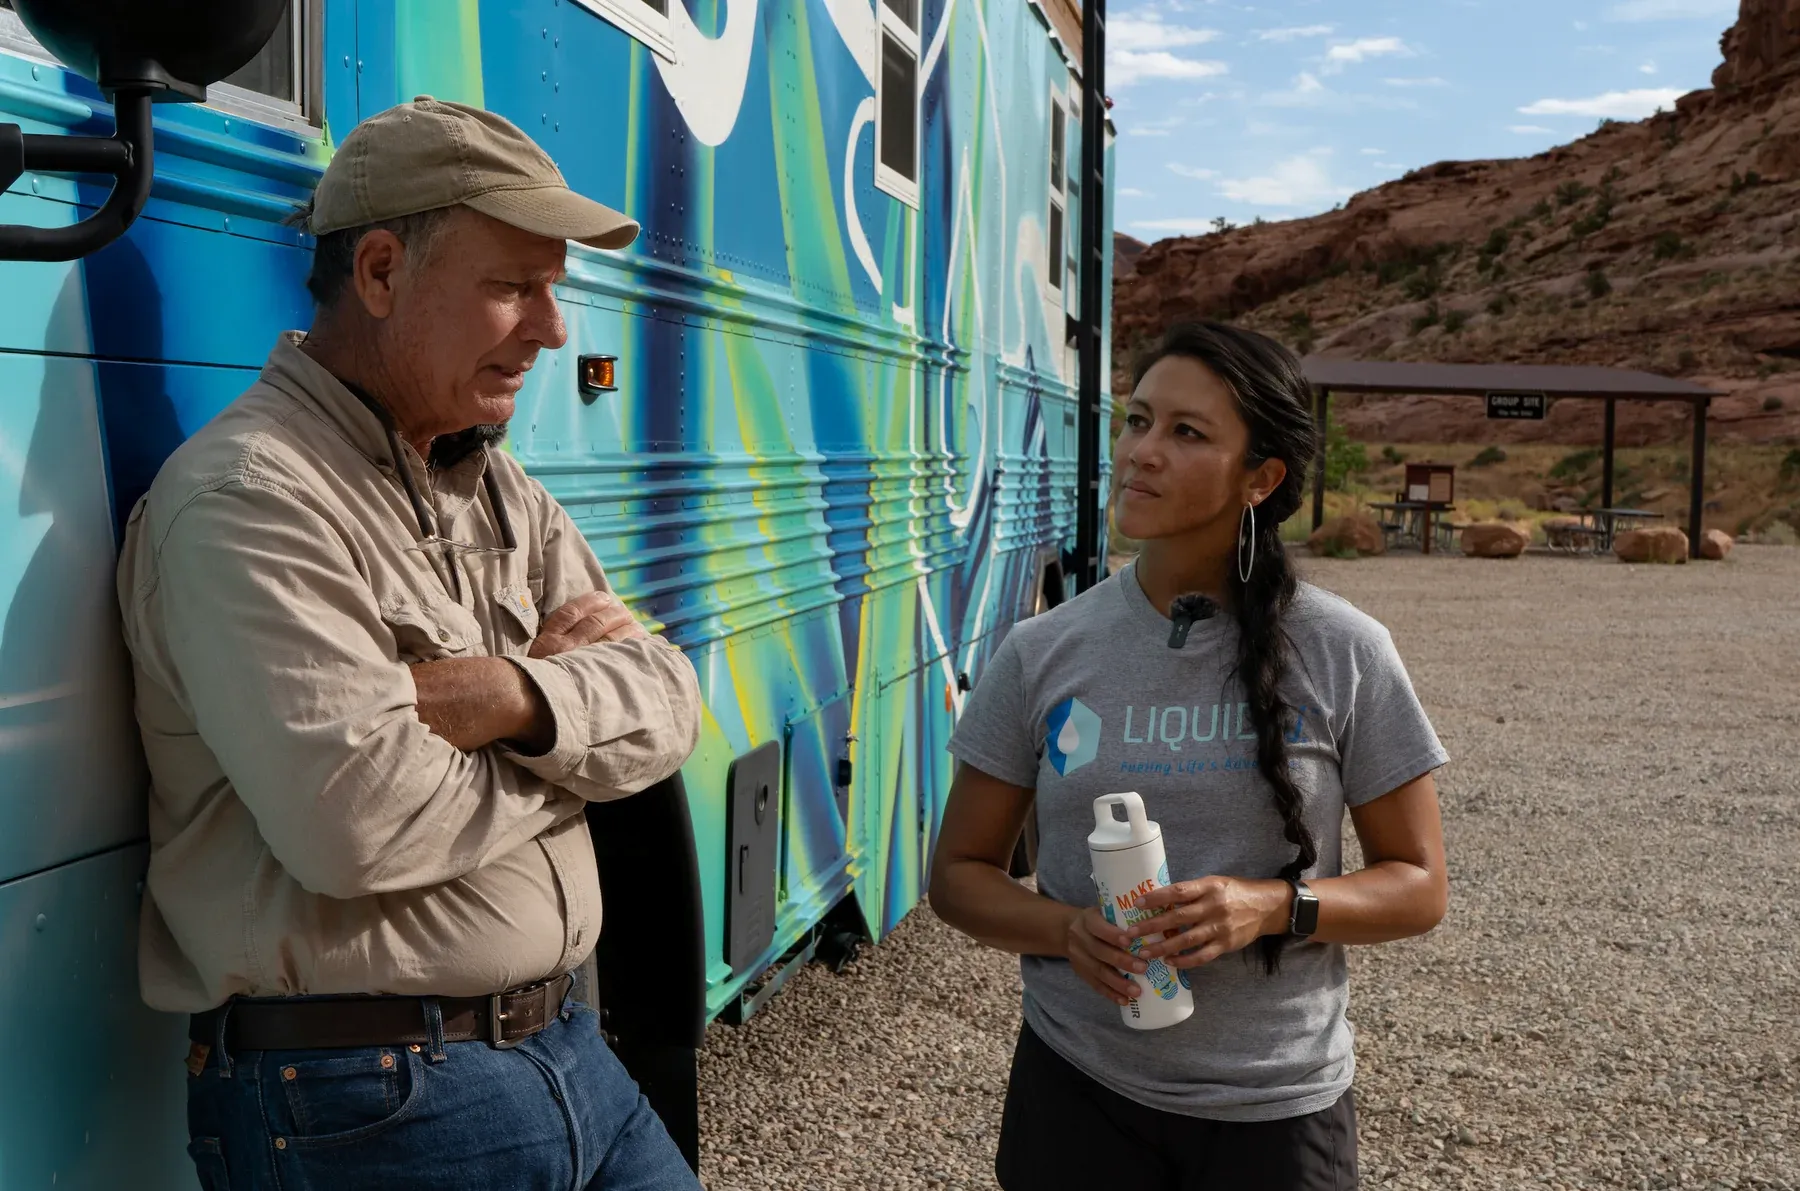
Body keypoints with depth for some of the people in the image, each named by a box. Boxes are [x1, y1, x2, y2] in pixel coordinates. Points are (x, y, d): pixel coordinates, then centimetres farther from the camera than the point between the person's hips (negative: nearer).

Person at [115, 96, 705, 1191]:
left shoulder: (498, 487, 11)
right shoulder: (250, 498, -16)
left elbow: (668, 704, 1)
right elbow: (359, 824, -27)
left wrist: (509, 696, -19)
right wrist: (571, 697, -11)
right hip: (368, 1101, -7)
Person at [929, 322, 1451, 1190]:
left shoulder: (1343, 655, -9)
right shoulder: (1041, 654, -5)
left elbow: (1417, 887, -2)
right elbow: (960, 873, 2)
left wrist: (1272, 908, -20)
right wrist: (1065, 930, -17)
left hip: (1276, 1109, -1)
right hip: (1075, 1088, 1)